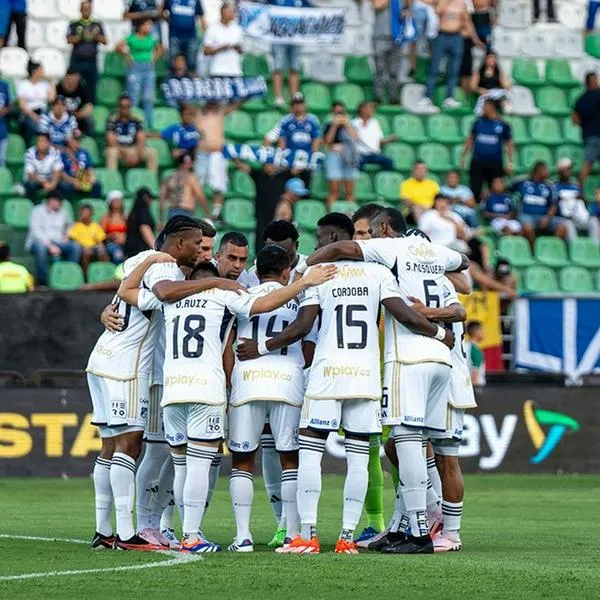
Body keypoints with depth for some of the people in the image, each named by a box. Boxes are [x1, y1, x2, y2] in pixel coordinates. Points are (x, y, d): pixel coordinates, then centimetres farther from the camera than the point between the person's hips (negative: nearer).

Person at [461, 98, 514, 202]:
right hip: (477, 162, 1)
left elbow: (509, 144, 4)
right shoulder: (479, 122, 4)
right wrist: (464, 156, 11)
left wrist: (510, 162, -3)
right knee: (475, 189, -2)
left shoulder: (503, 125, -2)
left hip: (495, 164, -1)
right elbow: (470, 139, 14)